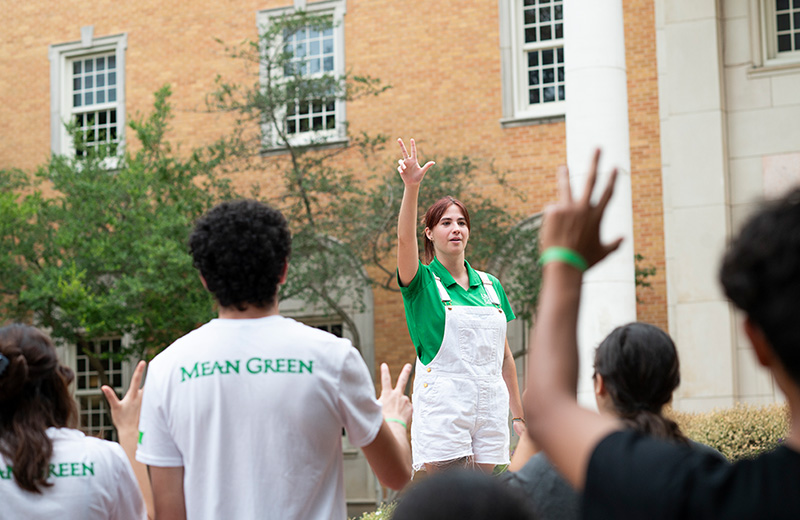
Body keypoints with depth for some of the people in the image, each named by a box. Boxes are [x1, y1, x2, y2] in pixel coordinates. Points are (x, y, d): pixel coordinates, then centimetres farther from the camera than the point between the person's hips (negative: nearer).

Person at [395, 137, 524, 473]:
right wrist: (412, 187, -35)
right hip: (442, 405, -4)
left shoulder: (490, 285, 15)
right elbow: (405, 239, -20)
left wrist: (519, 414, 17)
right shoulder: (423, 282, 2)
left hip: (490, 404, 5)